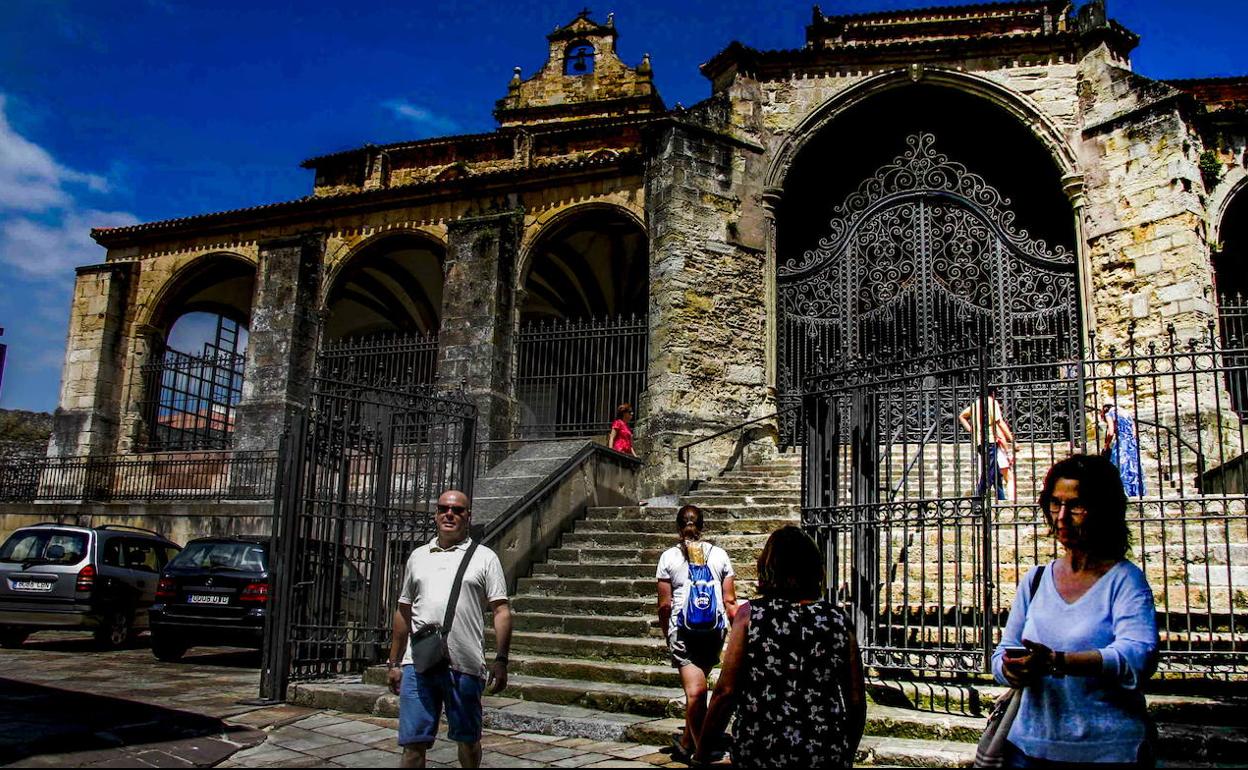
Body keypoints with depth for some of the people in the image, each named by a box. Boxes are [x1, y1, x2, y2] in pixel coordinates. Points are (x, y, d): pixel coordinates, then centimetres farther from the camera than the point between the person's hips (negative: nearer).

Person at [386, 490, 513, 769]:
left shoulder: (484, 557, 4)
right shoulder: (418, 556, 14)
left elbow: (501, 611, -1)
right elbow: (404, 612, 18)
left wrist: (500, 660, -10)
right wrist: (393, 662, 17)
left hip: (465, 665, -2)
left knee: (468, 738, 12)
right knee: (413, 742, -1)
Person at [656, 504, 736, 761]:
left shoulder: (669, 557, 0)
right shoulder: (719, 555, 3)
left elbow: (664, 605, 0)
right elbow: (730, 601, 1)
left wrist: (667, 635, 15)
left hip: (682, 631, -3)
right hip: (715, 630, 3)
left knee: (695, 691, -4)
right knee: (698, 689, 20)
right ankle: (687, 742, 34)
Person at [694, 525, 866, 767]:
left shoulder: (750, 614, -7)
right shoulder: (838, 620, 0)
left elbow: (726, 691, -10)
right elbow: (857, 701, 3)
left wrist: (701, 755, -1)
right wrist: (846, 755, 19)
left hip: (760, 754, -2)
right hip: (827, 756, 2)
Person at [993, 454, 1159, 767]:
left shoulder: (1125, 579, -6)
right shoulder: (1034, 580, 9)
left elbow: (1139, 656, -21)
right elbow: (1004, 651, 8)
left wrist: (1055, 662, -33)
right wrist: (1011, 670, -16)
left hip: (1107, 749, -4)